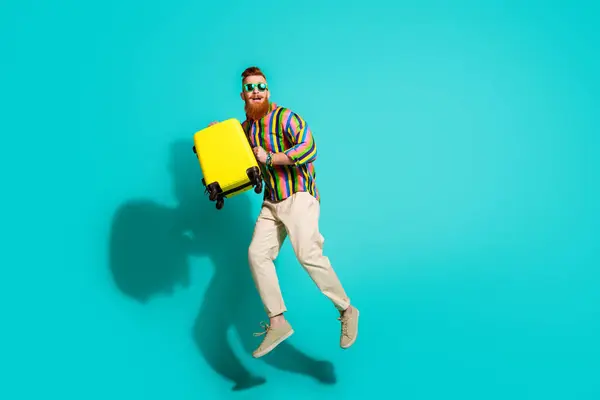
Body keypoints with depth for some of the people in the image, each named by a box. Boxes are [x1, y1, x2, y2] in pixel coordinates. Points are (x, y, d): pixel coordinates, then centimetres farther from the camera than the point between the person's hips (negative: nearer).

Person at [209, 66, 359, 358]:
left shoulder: (285, 117, -9)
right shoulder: (246, 127, 14)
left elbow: (308, 149, -23)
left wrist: (269, 158, -17)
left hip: (298, 195, -7)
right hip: (271, 202, 7)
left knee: (307, 253, -22)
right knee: (257, 253, -7)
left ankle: (346, 312, -6)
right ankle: (277, 323, 0)